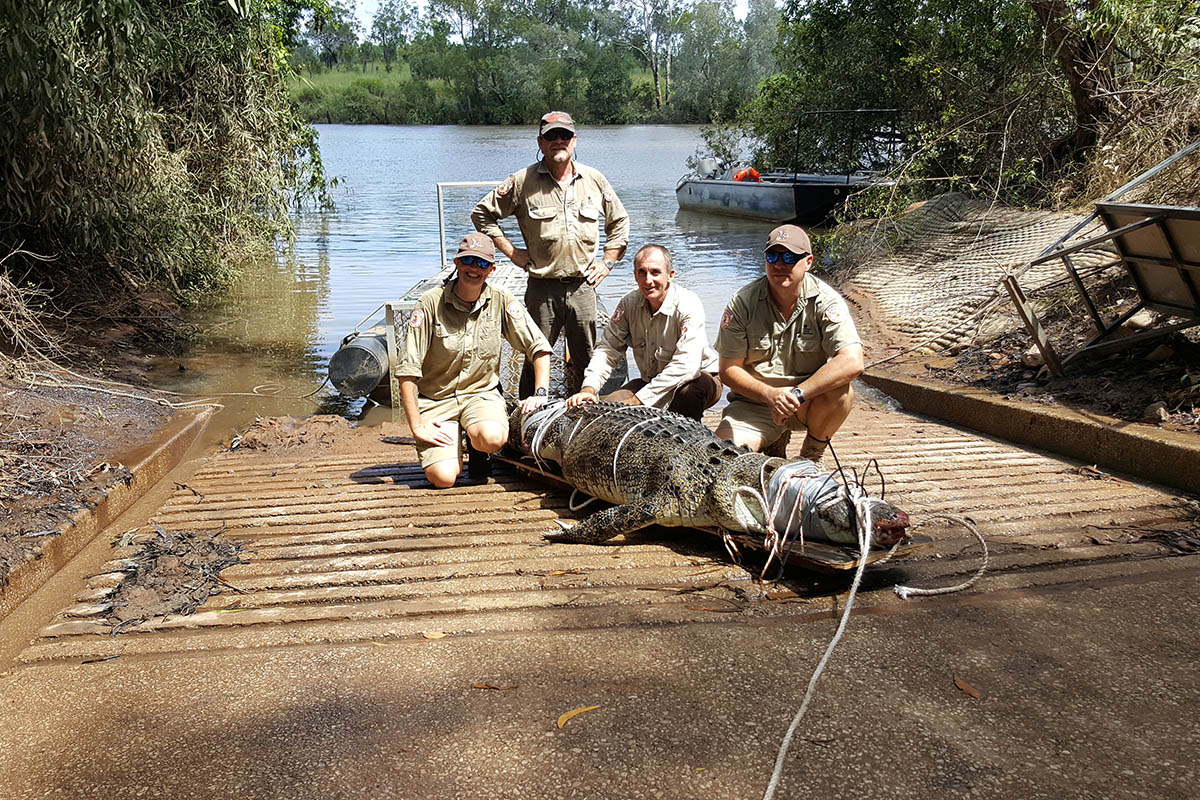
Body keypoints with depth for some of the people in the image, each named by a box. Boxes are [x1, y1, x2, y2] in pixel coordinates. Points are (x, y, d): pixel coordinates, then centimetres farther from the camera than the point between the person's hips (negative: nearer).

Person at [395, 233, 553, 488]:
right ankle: (449, 446, 16)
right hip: (435, 398, -1)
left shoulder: (501, 302, -3)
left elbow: (539, 347, 2)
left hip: (482, 393, 2)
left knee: (492, 438, -33)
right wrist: (416, 426, -16)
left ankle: (476, 441, 6)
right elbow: (407, 371, -12)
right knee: (443, 477, -20)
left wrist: (540, 393, -12)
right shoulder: (431, 303, -11)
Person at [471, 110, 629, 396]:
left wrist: (608, 261, 10)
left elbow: (619, 222, 21)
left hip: (583, 286, 3)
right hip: (542, 289, -2)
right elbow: (482, 214, 5)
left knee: (585, 359, 9)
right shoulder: (522, 182, -2)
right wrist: (512, 252, -1)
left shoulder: (595, 180, 7)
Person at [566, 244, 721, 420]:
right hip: (650, 382, 5)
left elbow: (686, 367, -34)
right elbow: (608, 348, -4)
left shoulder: (688, 305, -24)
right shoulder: (629, 303, -6)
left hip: (697, 378, -5)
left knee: (700, 386, -41)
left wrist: (637, 401, -37)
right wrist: (588, 389, -23)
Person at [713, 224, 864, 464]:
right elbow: (728, 370, -8)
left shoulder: (825, 300, -14)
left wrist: (796, 394, -33)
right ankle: (775, 442, 14)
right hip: (754, 403, 1)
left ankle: (811, 455, -2)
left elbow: (853, 363, -26)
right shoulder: (743, 302, -10)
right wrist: (771, 394, -26)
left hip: (808, 402, -1)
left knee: (840, 392, -32)